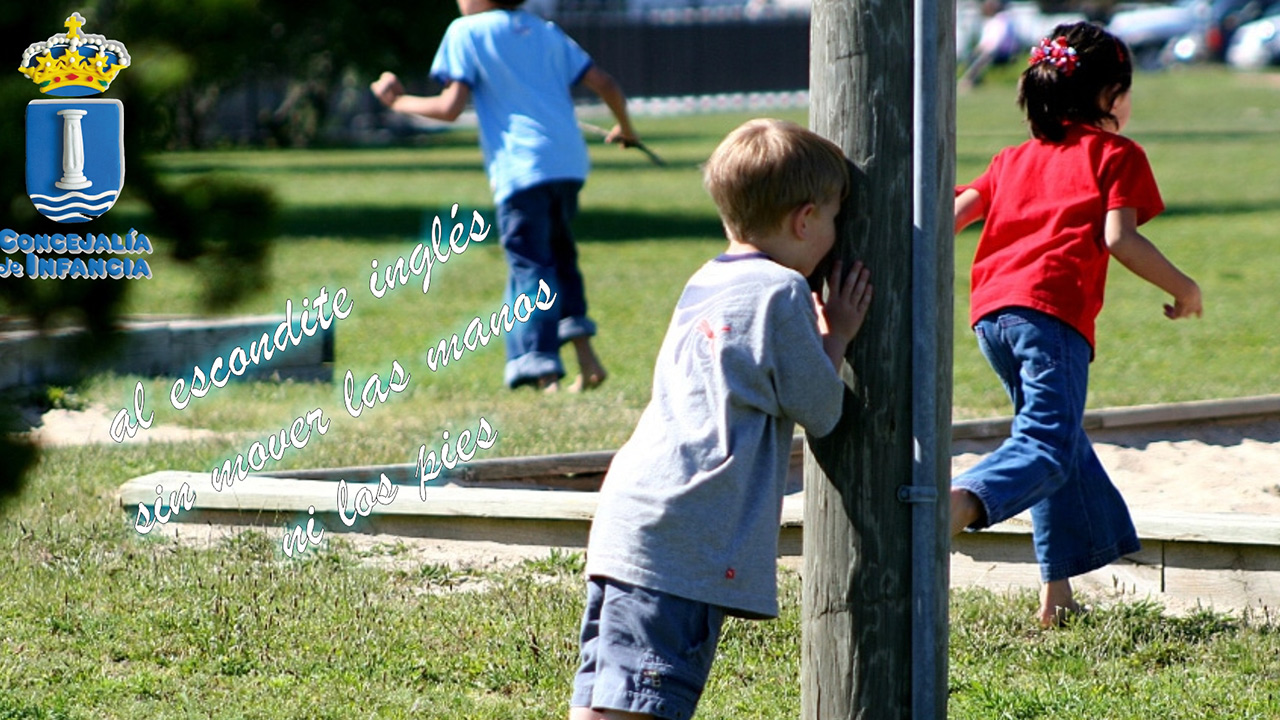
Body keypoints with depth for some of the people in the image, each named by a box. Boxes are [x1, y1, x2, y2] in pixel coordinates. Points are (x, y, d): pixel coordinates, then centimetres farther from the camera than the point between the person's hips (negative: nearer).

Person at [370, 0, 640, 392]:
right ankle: (586, 357, 11)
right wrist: (625, 129, 33)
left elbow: (450, 107, -5)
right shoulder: (547, 32, 19)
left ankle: (545, 375, -14)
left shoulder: (466, 32, 3)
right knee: (559, 255, 22)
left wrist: (399, 102, 11)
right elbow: (605, 85, 16)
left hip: (520, 168, -6)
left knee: (529, 269, -5)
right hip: (569, 163, 6)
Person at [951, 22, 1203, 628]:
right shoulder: (1116, 155, 11)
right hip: (1052, 309, -7)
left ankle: (1056, 592, 20)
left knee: (1057, 435, 21)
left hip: (990, 309, 7)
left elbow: (951, 214, 19)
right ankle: (959, 505, -46)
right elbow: (1119, 238, -3)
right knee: (1047, 444, -15)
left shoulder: (1015, 159, 28)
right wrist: (1184, 289, 7)